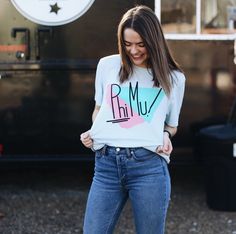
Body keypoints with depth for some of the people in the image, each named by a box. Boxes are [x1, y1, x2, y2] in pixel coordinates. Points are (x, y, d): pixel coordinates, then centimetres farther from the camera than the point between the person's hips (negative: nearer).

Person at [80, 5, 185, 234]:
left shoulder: (173, 78, 9)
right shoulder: (107, 65, 10)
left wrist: (166, 135, -2)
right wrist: (92, 133, 4)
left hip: (149, 166, -1)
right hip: (107, 164, 1)